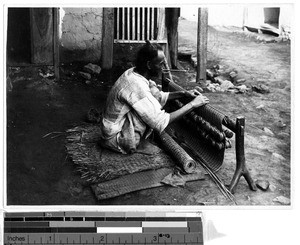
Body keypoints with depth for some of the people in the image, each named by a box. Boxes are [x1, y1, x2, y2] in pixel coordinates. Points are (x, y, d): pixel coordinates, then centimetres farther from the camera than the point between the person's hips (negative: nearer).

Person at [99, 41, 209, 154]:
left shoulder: (133, 73, -1)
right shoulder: (136, 87, -30)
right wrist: (192, 104, -20)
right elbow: (160, 123, -27)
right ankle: (138, 145, -6)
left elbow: (160, 97, 15)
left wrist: (183, 93, 1)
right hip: (117, 139, -10)